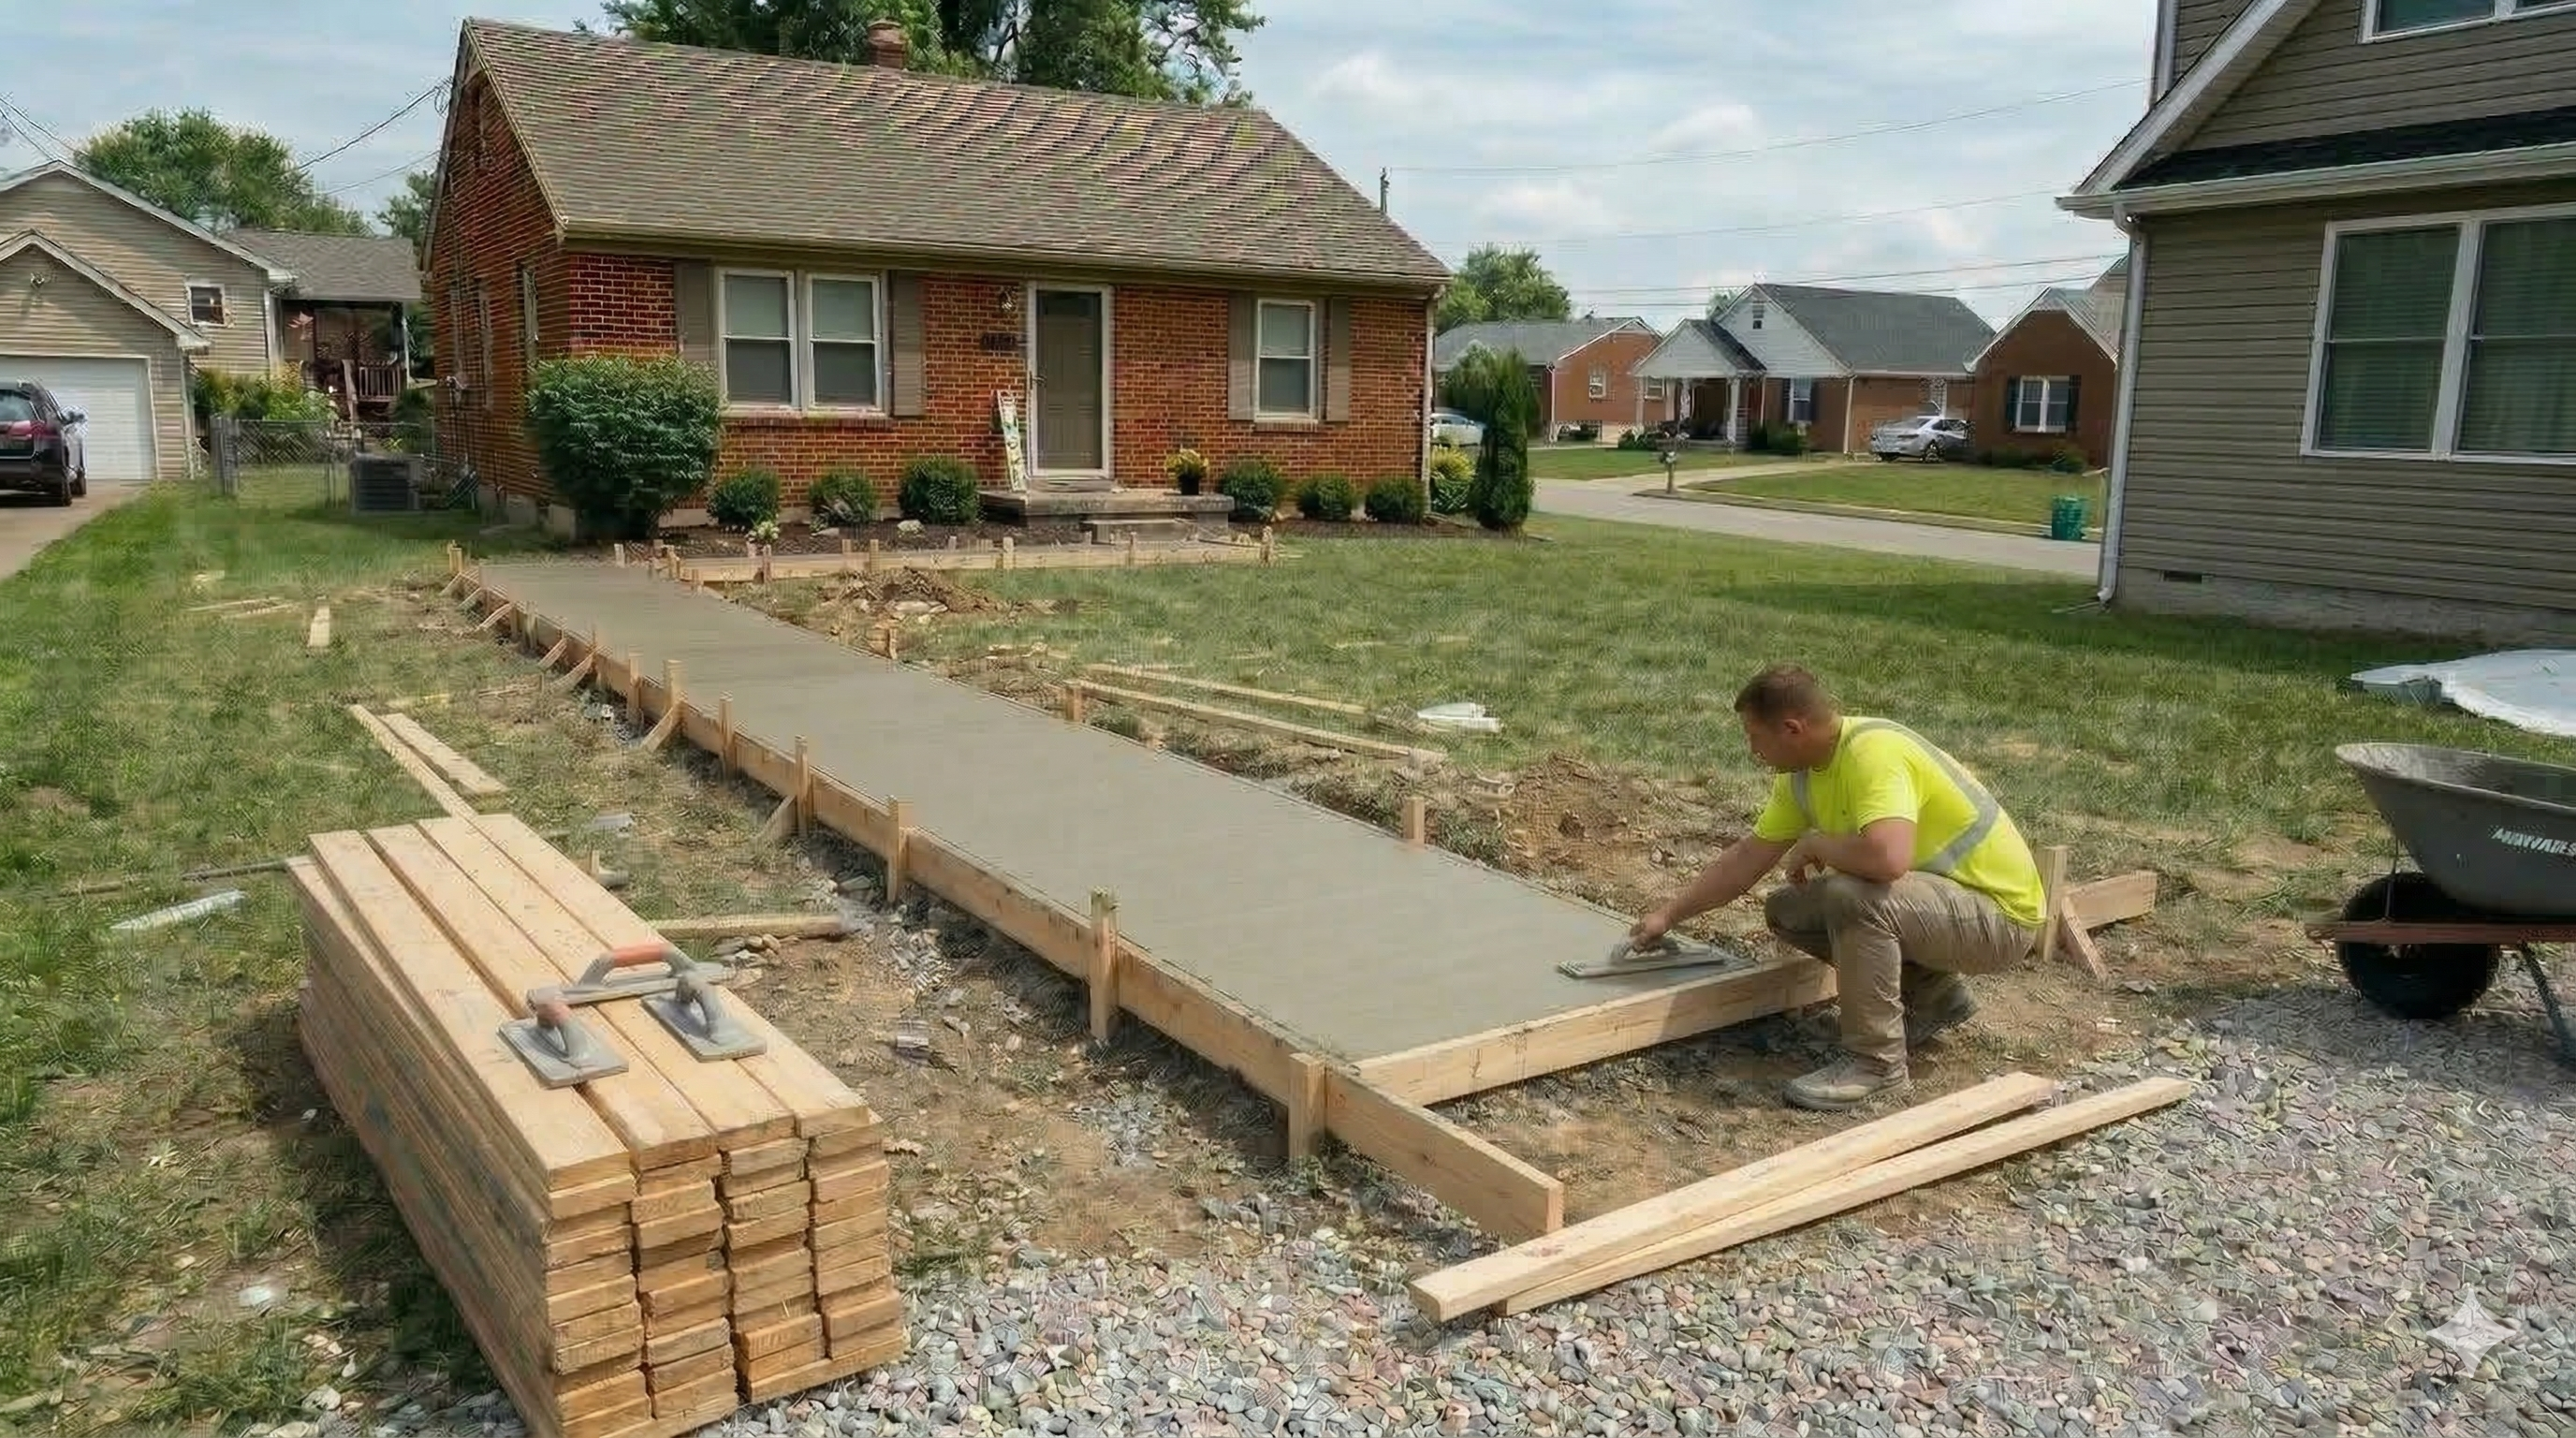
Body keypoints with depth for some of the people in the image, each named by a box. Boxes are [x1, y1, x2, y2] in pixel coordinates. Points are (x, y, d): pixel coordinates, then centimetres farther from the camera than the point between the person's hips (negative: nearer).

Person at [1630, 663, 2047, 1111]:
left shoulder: (1873, 753, -29)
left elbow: (1887, 858, -45)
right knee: (1787, 910, 7)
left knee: (1853, 895, -33)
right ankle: (1933, 994, 16)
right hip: (1941, 894, 9)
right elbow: (1751, 855, 9)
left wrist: (1813, 845, -24)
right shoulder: (1803, 771, 0)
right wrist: (1668, 914, 12)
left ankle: (1877, 1062, -17)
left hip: (2002, 912, -9)